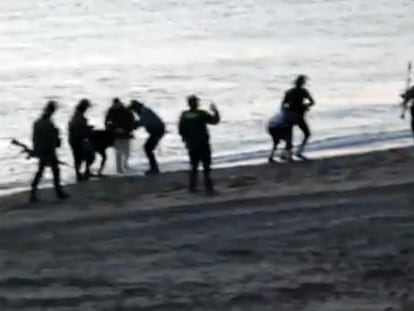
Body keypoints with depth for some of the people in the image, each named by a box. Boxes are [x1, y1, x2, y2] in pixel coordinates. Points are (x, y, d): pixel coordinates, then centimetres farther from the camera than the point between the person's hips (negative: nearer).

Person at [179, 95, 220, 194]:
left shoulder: (184, 115, -1)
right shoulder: (201, 114, -14)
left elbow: (181, 130, 3)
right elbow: (215, 120, -9)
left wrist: (186, 140, 16)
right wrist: (215, 111, 6)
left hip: (191, 145, 5)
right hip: (203, 144, -5)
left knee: (194, 166, 17)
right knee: (206, 167, 0)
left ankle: (192, 187, 16)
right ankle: (209, 188, -4)